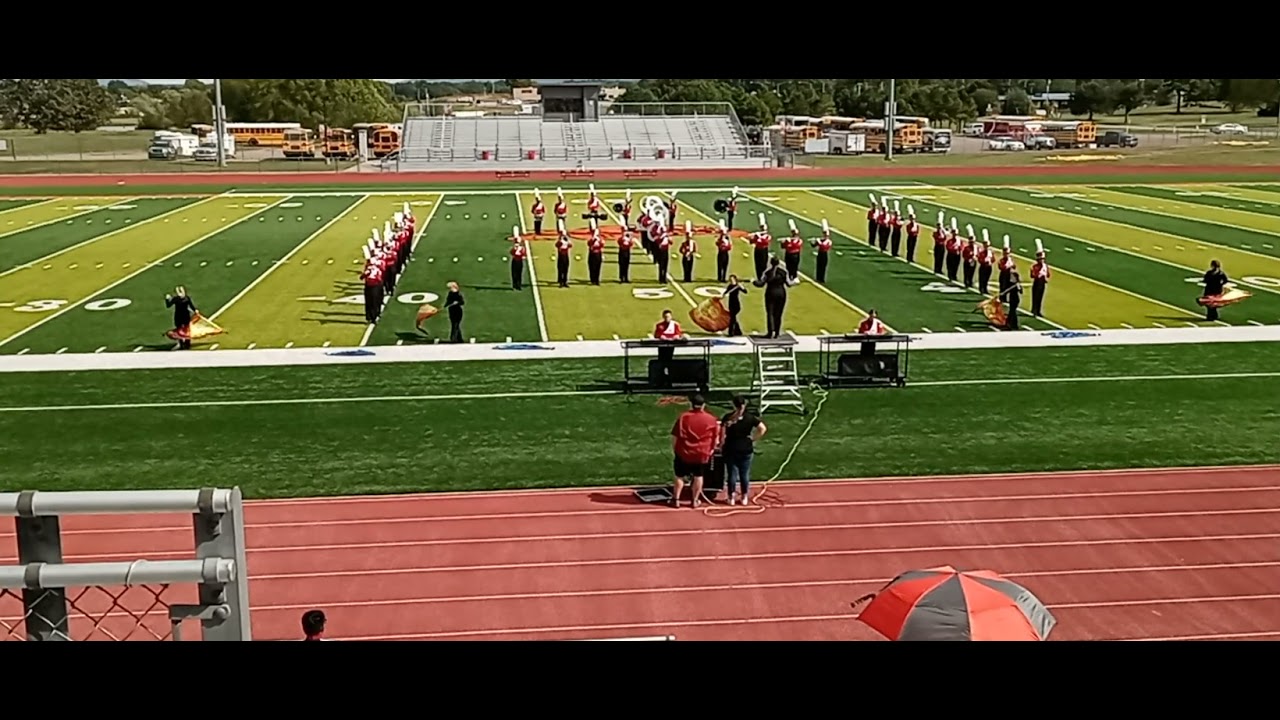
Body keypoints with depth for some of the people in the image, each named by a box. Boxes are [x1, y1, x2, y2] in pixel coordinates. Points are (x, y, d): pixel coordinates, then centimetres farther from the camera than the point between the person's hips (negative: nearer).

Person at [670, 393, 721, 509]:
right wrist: (711, 449, 20)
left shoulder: (683, 417, -9)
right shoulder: (711, 419, -5)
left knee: (679, 476, 13)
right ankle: (695, 501, 23)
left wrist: (674, 449, 8)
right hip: (702, 454, 1)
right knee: (698, 477, 16)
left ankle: (676, 500, 17)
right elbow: (716, 438, 4)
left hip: (683, 453, -1)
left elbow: (675, 436, -6)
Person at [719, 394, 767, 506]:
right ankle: (745, 498, 17)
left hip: (731, 450, -1)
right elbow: (763, 428, -12)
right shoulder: (750, 417, -6)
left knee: (731, 474, 8)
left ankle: (731, 497, 14)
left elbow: (722, 435, -9)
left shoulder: (727, 418, -9)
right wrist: (754, 439, -3)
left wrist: (721, 447, 3)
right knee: (745, 474, 10)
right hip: (746, 450, 1)